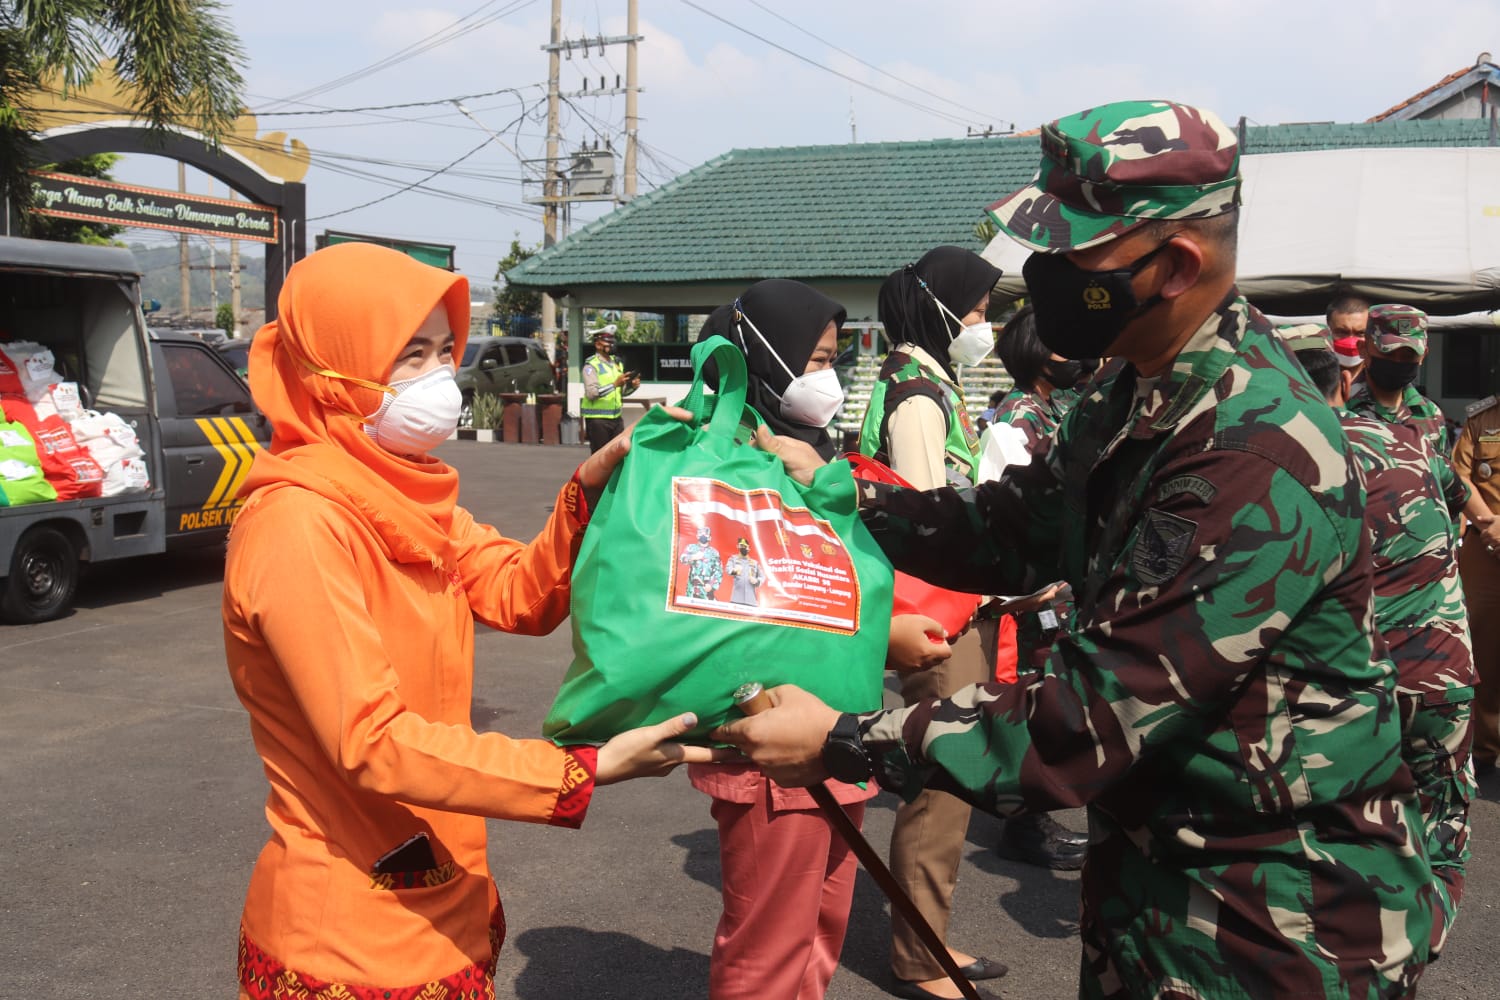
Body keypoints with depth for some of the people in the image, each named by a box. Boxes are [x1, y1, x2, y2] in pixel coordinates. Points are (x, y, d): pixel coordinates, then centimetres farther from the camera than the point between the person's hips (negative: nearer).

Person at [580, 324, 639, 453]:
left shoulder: (617, 362, 14)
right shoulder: (591, 365, -9)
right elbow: (591, 393, -21)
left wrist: (632, 386, 0)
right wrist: (615, 384, -25)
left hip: (616, 417, 7)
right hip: (598, 418, -7)